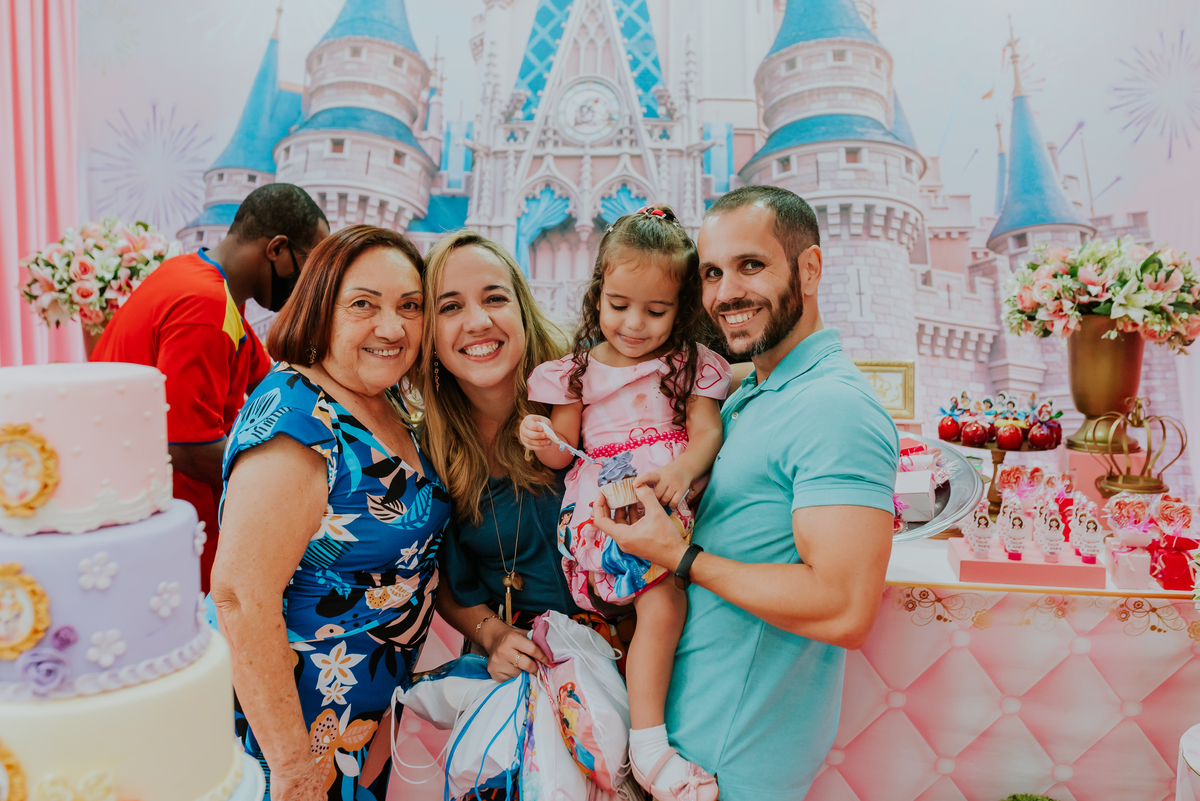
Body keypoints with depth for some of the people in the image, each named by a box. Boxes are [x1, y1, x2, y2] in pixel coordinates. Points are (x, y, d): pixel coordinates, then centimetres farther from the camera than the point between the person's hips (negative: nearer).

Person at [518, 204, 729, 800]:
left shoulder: (690, 364, 9)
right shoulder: (580, 370, 8)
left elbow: (707, 431, -1)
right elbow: (563, 451, 11)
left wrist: (680, 470, -23)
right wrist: (542, 441, -13)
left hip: (672, 491, 4)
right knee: (664, 599, -21)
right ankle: (647, 743, -12)